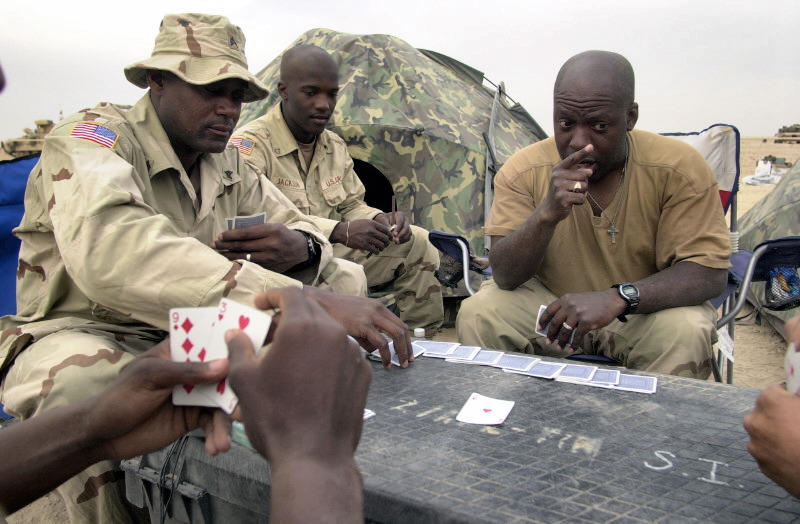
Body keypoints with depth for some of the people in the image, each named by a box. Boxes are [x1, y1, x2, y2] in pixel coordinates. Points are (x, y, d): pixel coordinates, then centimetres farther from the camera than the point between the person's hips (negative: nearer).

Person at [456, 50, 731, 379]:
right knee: (478, 314, -23)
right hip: (552, 310, 1)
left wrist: (618, 298, -35)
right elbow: (505, 278, -16)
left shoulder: (680, 169, -15)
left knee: (686, 333, -31)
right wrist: (547, 214, -35)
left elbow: (708, 273, -17)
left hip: (643, 312, 0)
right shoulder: (524, 170, -12)